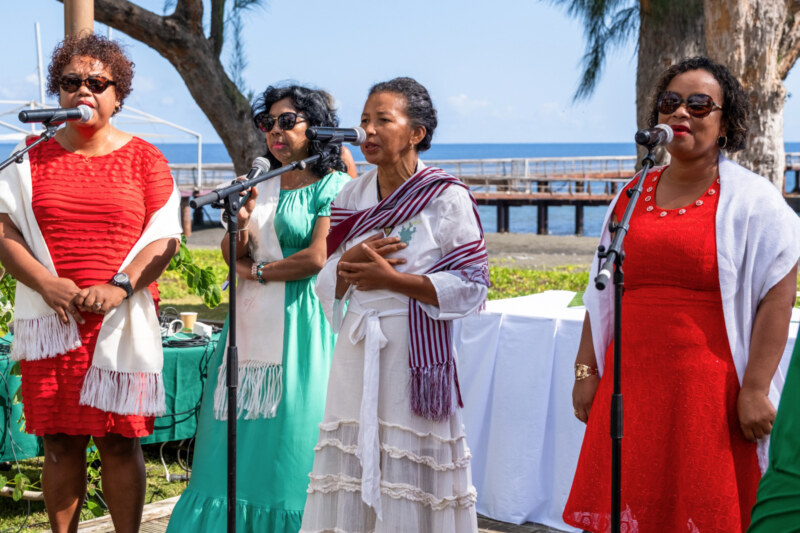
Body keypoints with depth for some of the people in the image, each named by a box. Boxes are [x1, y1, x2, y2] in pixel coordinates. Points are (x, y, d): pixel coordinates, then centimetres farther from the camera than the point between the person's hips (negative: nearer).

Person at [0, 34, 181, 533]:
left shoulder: (144, 159, 6)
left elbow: (166, 238, 1)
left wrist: (119, 288, -14)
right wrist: (46, 284, -13)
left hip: (121, 320, -1)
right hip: (51, 320, 1)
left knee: (120, 439, 0)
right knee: (60, 441, 3)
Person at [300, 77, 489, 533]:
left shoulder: (447, 198, -5)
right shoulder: (352, 198, 11)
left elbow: (472, 285, -9)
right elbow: (327, 285, 14)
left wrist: (391, 279, -14)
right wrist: (348, 265, -9)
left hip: (416, 352, -5)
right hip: (358, 352, 5)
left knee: (410, 474, -4)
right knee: (351, 460, 4)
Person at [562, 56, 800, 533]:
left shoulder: (752, 200, -1)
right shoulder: (632, 197, 13)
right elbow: (602, 294, 17)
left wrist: (754, 390, -13)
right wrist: (587, 371, 11)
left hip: (710, 395, -4)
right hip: (630, 390, 4)